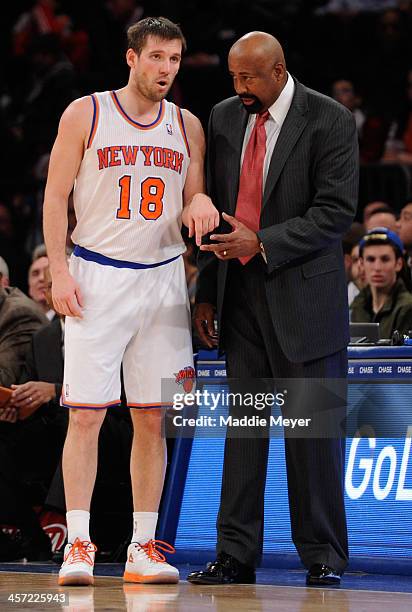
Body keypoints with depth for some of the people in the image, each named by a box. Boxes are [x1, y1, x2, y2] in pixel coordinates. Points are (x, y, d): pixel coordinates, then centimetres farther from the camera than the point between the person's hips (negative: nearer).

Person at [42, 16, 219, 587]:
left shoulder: (187, 126, 9)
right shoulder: (86, 114, -2)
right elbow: (55, 197, -1)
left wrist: (198, 207, -9)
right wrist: (60, 272, -10)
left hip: (162, 278, 4)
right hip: (96, 278, -4)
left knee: (152, 417, 4)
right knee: (86, 413, -7)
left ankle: (144, 546, 9)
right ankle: (78, 545, -3)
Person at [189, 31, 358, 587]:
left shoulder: (330, 122, -8)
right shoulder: (224, 118, 9)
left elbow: (336, 213, -13)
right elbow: (214, 208, 14)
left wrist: (263, 243, -20)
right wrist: (207, 292, 10)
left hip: (303, 294, -5)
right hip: (240, 294, 5)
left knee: (313, 428, -2)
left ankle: (323, 557, 6)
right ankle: (236, 556, 8)